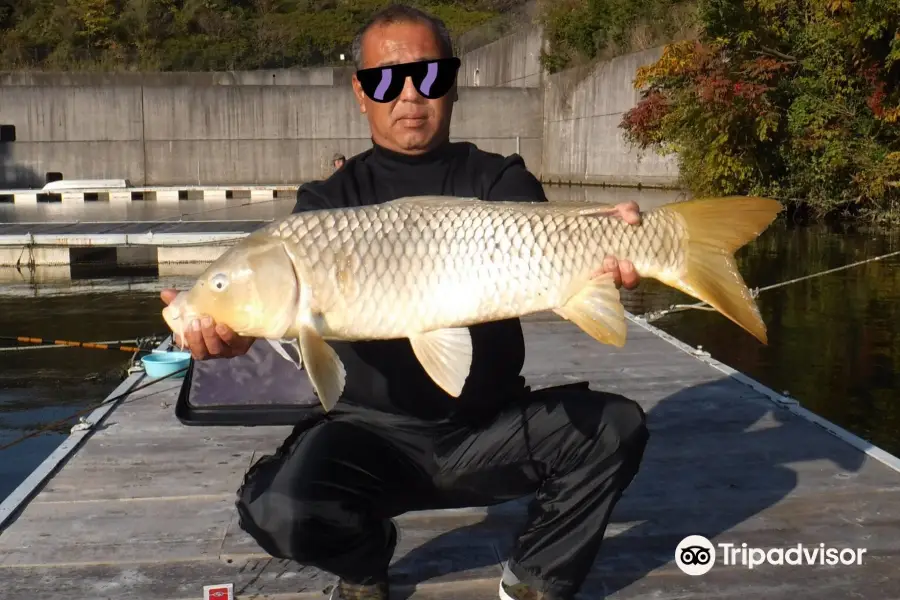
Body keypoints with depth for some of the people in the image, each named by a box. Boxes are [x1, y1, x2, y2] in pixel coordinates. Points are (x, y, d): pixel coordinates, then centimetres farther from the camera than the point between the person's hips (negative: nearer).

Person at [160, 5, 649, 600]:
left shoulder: (498, 178, 3)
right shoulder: (331, 199, 2)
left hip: (494, 427, 1)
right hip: (373, 429, -1)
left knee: (618, 427, -21)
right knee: (279, 510, -28)